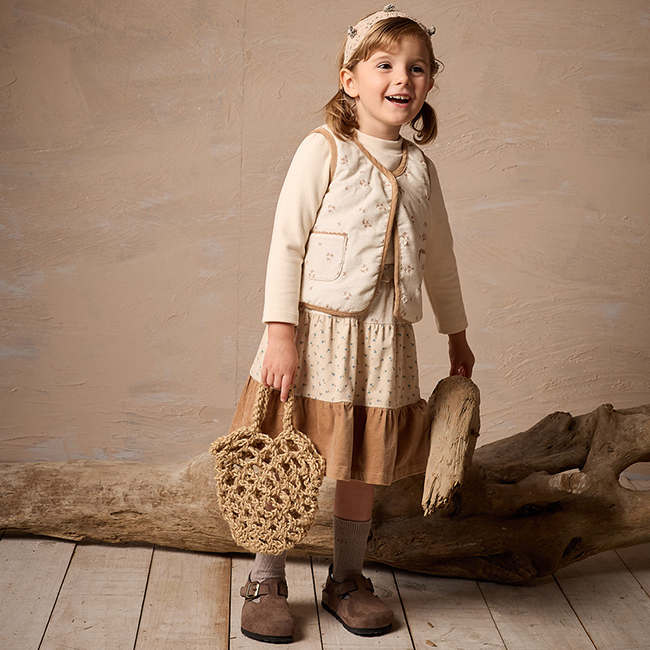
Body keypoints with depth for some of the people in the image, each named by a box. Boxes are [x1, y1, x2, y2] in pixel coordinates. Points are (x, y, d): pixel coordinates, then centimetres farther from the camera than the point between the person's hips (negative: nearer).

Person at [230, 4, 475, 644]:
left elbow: (438, 255, 20)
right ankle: (265, 584, 19)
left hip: (385, 339, 5)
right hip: (316, 328, -4)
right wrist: (281, 332, -16)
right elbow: (286, 243, -9)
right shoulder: (324, 149, -6)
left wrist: (456, 334, 27)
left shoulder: (419, 166, 10)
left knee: (364, 464, 12)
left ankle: (347, 579, 29)